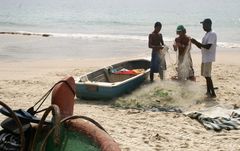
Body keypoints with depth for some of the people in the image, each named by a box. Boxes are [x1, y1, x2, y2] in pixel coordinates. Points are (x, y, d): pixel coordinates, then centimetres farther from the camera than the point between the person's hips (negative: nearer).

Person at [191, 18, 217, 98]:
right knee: (206, 75, 12)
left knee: (207, 76, -9)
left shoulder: (212, 34, -14)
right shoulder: (206, 34, 16)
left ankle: (213, 93, -5)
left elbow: (208, 47, -23)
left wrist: (196, 42, -20)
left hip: (208, 58, -9)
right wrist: (195, 43, 4)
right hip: (204, 58, 9)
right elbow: (202, 47, 20)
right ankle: (208, 91, 21)